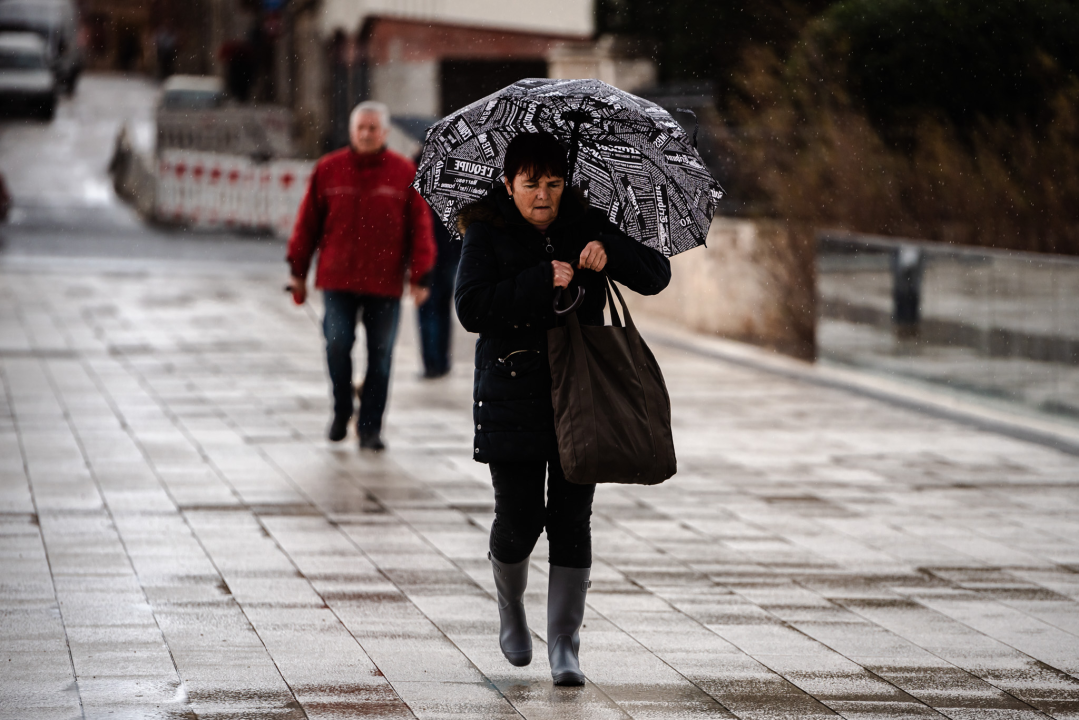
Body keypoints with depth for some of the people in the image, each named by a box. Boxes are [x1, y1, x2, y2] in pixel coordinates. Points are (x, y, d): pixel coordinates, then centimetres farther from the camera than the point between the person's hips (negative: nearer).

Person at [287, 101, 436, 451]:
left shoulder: (405, 173, 2)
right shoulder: (328, 170, 4)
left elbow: (420, 226, 3)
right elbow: (308, 222, 9)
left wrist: (419, 277, -2)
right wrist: (298, 272, 8)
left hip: (385, 281, 0)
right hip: (337, 279, 0)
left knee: (380, 354, 2)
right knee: (337, 344, -8)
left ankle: (370, 427, 11)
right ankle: (341, 410, 15)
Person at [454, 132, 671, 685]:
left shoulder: (586, 226, 4)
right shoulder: (487, 233, -2)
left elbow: (656, 277, 1)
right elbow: (471, 308, -14)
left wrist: (610, 255, -18)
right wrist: (542, 282, -22)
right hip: (512, 398, -2)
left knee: (571, 517, -2)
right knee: (519, 516, -2)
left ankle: (564, 646, 3)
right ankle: (510, 607, 30)